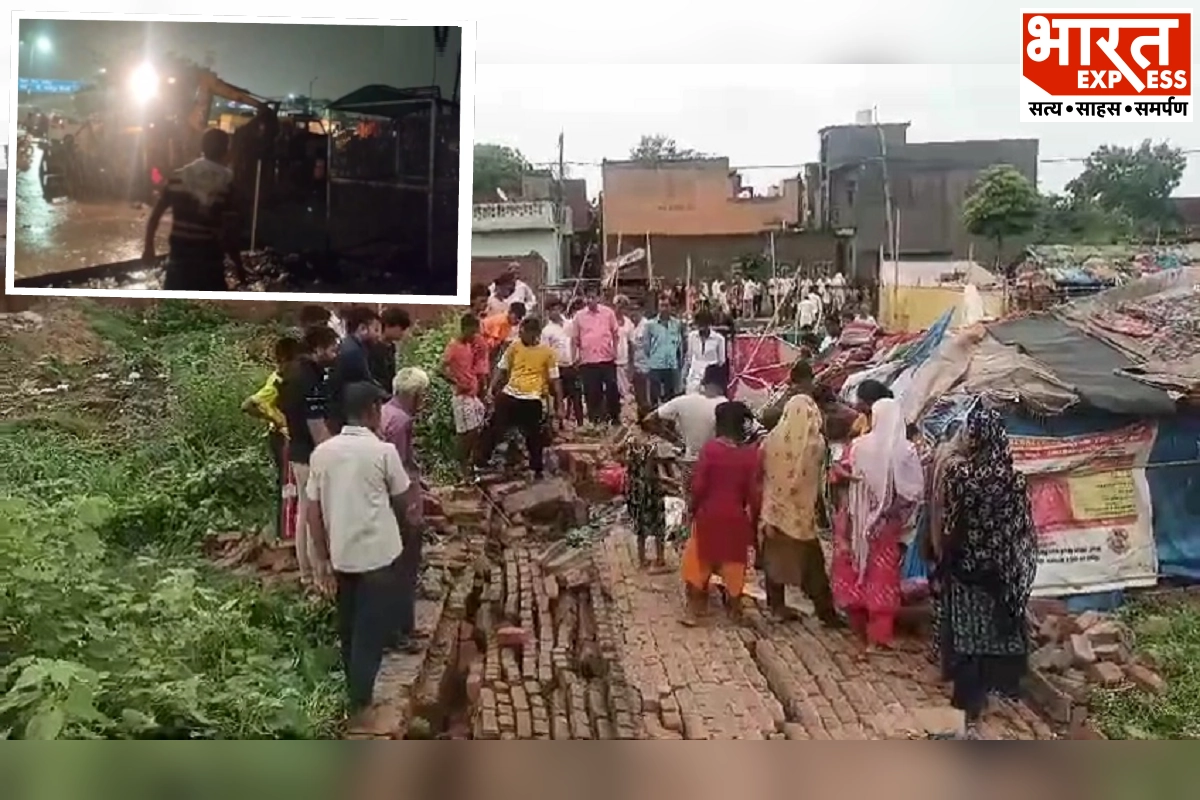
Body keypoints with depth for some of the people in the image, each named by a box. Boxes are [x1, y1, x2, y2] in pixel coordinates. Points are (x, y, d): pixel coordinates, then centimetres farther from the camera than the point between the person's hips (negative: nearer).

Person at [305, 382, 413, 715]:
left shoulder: (322, 451, -3)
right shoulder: (383, 451, -14)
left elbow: (313, 511, -1)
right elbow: (401, 502, -1)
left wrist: (322, 560, 6)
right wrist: (404, 528, 21)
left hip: (340, 556, 5)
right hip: (378, 554, -5)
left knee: (349, 628, 21)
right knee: (372, 629, 7)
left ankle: (354, 689, 35)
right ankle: (359, 700, 12)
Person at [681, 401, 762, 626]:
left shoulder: (710, 448, -12)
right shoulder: (751, 453, -8)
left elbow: (699, 485, -11)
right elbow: (754, 492, -7)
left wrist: (692, 508, 4)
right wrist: (754, 521, 5)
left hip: (708, 514, -1)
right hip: (736, 516, 1)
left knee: (699, 559, 13)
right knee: (734, 561, 15)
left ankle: (693, 608, 15)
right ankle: (734, 607, 25)